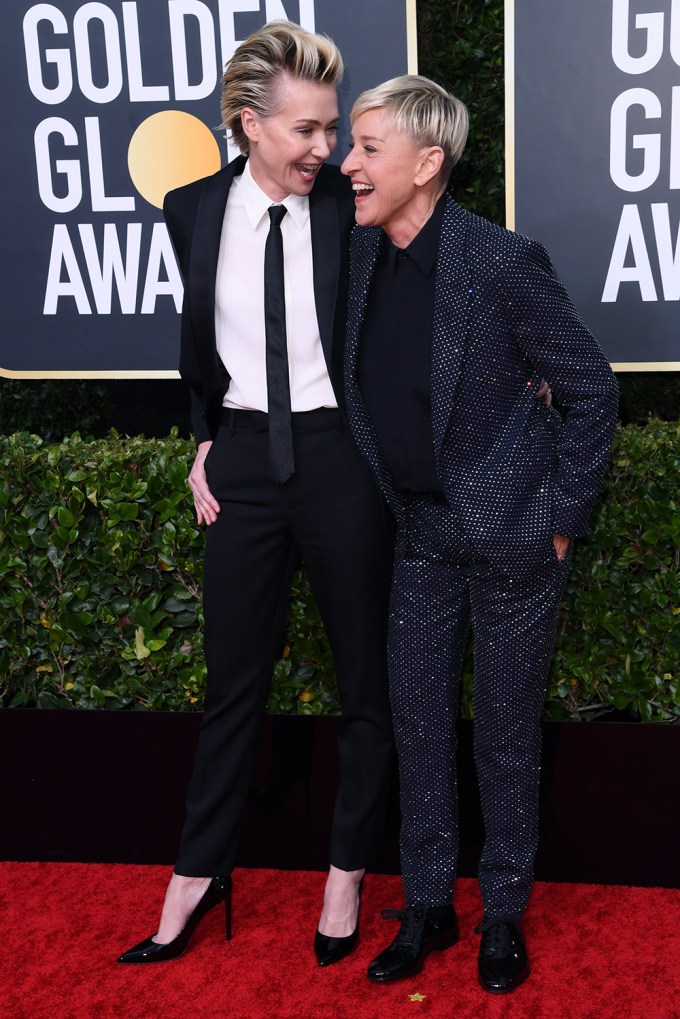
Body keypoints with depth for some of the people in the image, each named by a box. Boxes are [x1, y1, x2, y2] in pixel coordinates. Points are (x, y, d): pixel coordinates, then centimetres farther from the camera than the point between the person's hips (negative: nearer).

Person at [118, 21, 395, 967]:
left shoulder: (351, 208, -6)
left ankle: (348, 872, 29)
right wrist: (207, 440, 10)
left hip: (340, 458, -2)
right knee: (235, 679, 12)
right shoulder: (196, 210, 2)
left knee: (366, 677, 9)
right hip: (244, 461, 2)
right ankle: (198, 876, 28)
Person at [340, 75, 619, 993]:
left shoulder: (503, 263, -20)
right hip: (423, 536, 6)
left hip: (511, 537, -5)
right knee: (419, 721, 12)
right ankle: (428, 905, 31)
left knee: (507, 734, 8)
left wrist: (562, 522, -10)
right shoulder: (362, 254, -1)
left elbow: (592, 393, -11)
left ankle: (505, 913, 29)